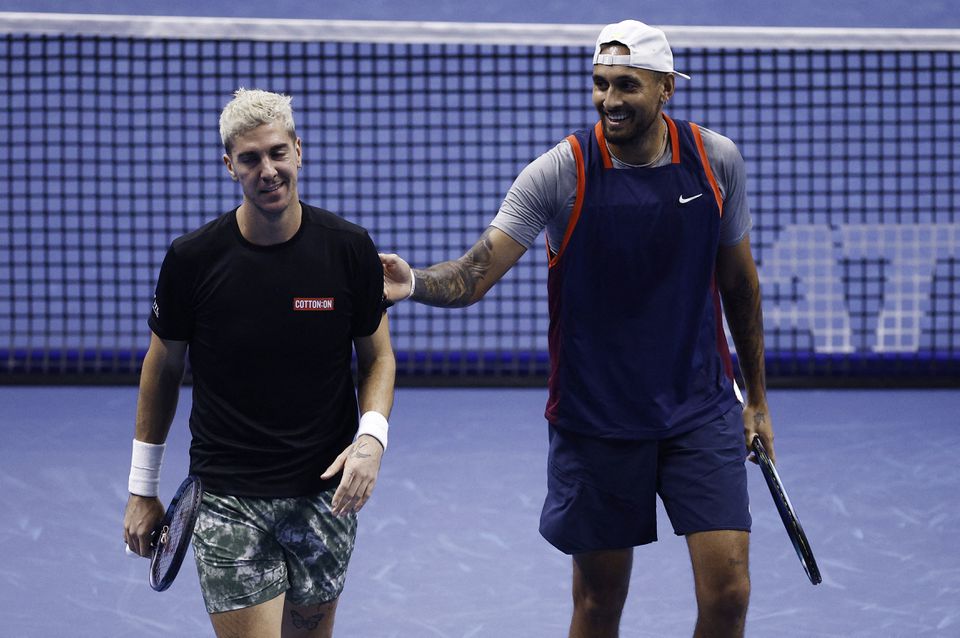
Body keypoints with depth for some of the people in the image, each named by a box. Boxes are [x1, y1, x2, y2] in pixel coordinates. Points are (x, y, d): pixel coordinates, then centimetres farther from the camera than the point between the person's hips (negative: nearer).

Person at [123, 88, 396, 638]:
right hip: (227, 501, -2)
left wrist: (372, 436, -12)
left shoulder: (349, 249, -5)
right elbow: (164, 367, 6)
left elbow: (378, 355, 8)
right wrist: (143, 490, 8)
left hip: (325, 496, 2)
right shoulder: (191, 258, -7)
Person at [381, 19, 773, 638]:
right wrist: (414, 282, -39)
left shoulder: (717, 159, -2)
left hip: (701, 411, 1)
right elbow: (476, 273, -17)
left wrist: (758, 398, 14)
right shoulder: (559, 172, -11)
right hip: (596, 418, -1)